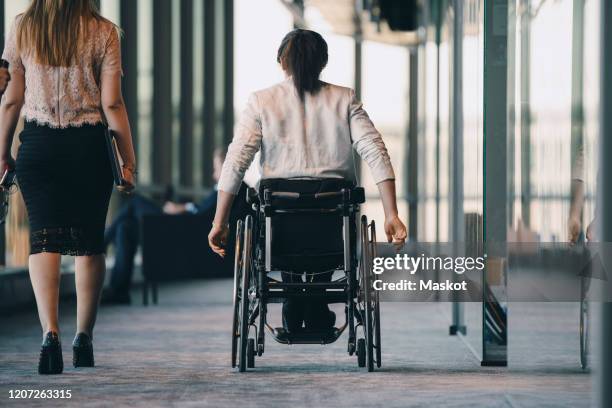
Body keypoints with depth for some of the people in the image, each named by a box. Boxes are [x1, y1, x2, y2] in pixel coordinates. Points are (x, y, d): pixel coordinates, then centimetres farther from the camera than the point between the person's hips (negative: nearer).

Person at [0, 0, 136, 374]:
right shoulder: (102, 32, -4)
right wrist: (129, 161, 1)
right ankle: (84, 337, 18)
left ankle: (50, 332, -22)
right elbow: (112, 104, -5)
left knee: (44, 240, -2)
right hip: (89, 147, 0)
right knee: (89, 242, 12)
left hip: (38, 146, 0)